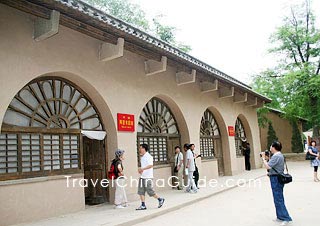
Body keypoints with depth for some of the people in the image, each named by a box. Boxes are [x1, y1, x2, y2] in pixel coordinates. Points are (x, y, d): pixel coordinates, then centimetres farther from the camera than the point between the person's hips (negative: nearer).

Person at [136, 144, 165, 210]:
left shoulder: (148, 156, -14)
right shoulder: (142, 157, 14)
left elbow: (151, 165, -27)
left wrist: (142, 169, -32)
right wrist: (140, 169, 9)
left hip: (148, 177, -9)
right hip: (142, 177, 9)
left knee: (150, 191, -2)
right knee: (141, 191, 5)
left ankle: (160, 200, 17)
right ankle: (143, 205, 11)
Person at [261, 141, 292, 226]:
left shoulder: (276, 156, -21)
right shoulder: (280, 155, 13)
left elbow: (268, 166, -25)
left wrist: (263, 158, -15)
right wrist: (267, 158, 8)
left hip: (276, 179, -11)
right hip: (279, 178, 11)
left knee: (278, 199, -5)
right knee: (279, 199, 17)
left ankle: (286, 218, -1)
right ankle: (280, 217, 25)